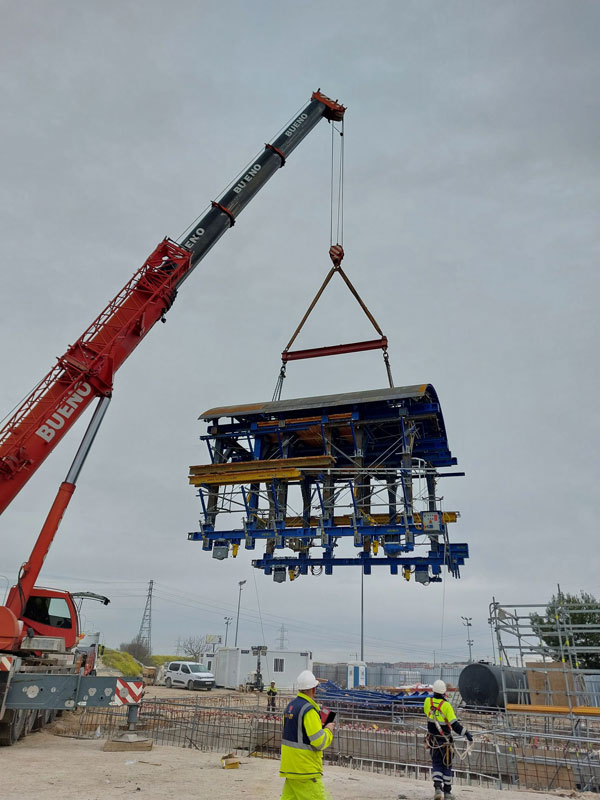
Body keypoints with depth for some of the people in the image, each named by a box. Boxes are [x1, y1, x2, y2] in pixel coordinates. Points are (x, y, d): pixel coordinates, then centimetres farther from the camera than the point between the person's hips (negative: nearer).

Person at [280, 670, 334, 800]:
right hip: (305, 768, -8)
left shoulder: (290, 706, 8)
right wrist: (328, 730, -3)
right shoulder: (309, 710, -20)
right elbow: (319, 743, -20)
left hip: (290, 765, 8)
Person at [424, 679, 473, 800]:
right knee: (447, 766, 14)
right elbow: (454, 724, -23)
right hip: (445, 740, -3)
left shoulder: (428, 701, -9)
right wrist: (466, 733, -18)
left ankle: (437, 787, -9)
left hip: (433, 739, 3)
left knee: (436, 764, 11)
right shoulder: (446, 705, -21)